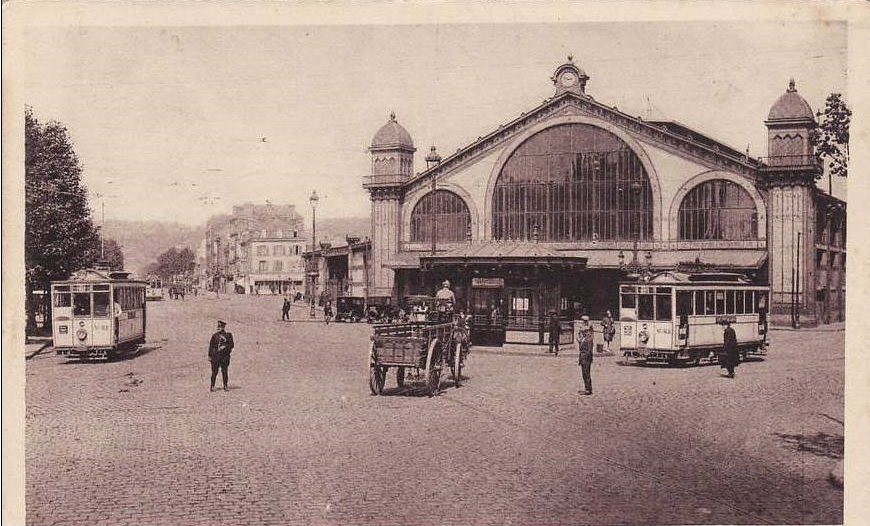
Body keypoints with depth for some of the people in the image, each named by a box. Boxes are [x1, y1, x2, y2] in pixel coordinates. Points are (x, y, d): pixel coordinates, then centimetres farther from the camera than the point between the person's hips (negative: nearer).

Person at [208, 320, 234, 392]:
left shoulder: (228, 335, 7)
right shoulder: (214, 335, 10)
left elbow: (232, 345, 2)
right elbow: (211, 346, 10)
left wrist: (225, 347, -13)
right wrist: (209, 356, 4)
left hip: (225, 356, -1)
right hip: (215, 355, 1)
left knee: (225, 371, 1)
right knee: (214, 372, -2)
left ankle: (226, 386, 7)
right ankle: (212, 386, 2)